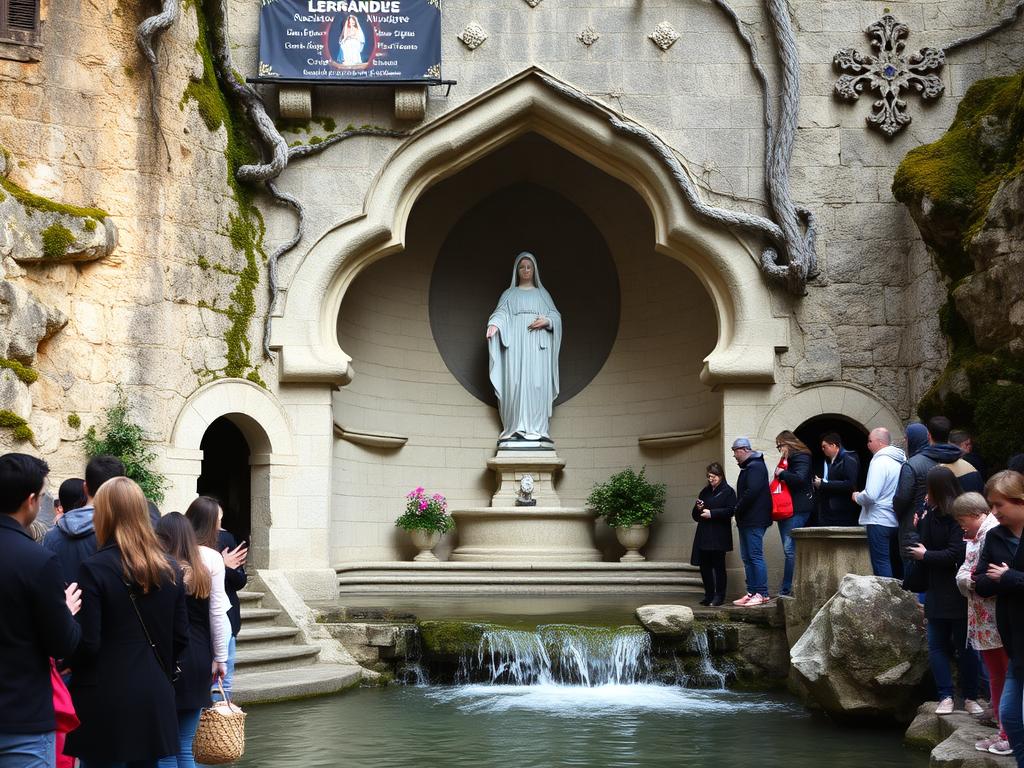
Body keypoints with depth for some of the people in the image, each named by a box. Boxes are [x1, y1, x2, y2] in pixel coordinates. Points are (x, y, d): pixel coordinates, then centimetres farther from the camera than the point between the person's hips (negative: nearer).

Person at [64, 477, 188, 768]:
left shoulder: (94, 569, -13)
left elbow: (87, 643, -14)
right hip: (154, 699, 5)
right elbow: (180, 637, 6)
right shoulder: (170, 569, 4)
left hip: (103, 701, -5)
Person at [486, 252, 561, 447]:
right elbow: (501, 312, 2)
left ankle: (536, 429, -13)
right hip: (515, 342, -1)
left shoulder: (542, 294, 20)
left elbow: (556, 316, 13)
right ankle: (515, 428, -13)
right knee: (515, 382, -11)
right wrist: (494, 324, -20)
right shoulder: (509, 294, 17)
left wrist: (546, 321, -10)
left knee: (537, 383, -10)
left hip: (538, 344, 1)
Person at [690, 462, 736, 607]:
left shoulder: (728, 492, -1)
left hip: (719, 536, -6)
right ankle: (709, 594, 13)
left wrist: (711, 513, -17)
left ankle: (719, 595, 4)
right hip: (703, 535, 6)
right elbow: (695, 516, 22)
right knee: (704, 565, 5)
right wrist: (698, 509, -1)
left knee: (718, 565, -2)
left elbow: (730, 511, -14)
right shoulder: (705, 491, 19)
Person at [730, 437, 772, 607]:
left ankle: (762, 594, -8)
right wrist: (739, 511, 9)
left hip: (754, 521, -11)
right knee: (747, 558, 11)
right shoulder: (747, 467, 20)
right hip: (746, 521, 11)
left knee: (755, 556, -9)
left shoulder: (755, 467, -12)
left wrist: (738, 509, -12)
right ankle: (752, 592, 15)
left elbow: (752, 492, -22)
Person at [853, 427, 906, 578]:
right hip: (896, 521, 8)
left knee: (881, 565, -5)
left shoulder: (880, 462, -14)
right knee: (893, 564, 12)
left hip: (879, 521, -8)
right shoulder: (900, 462, 11)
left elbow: (870, 496, -21)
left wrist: (857, 497, 0)